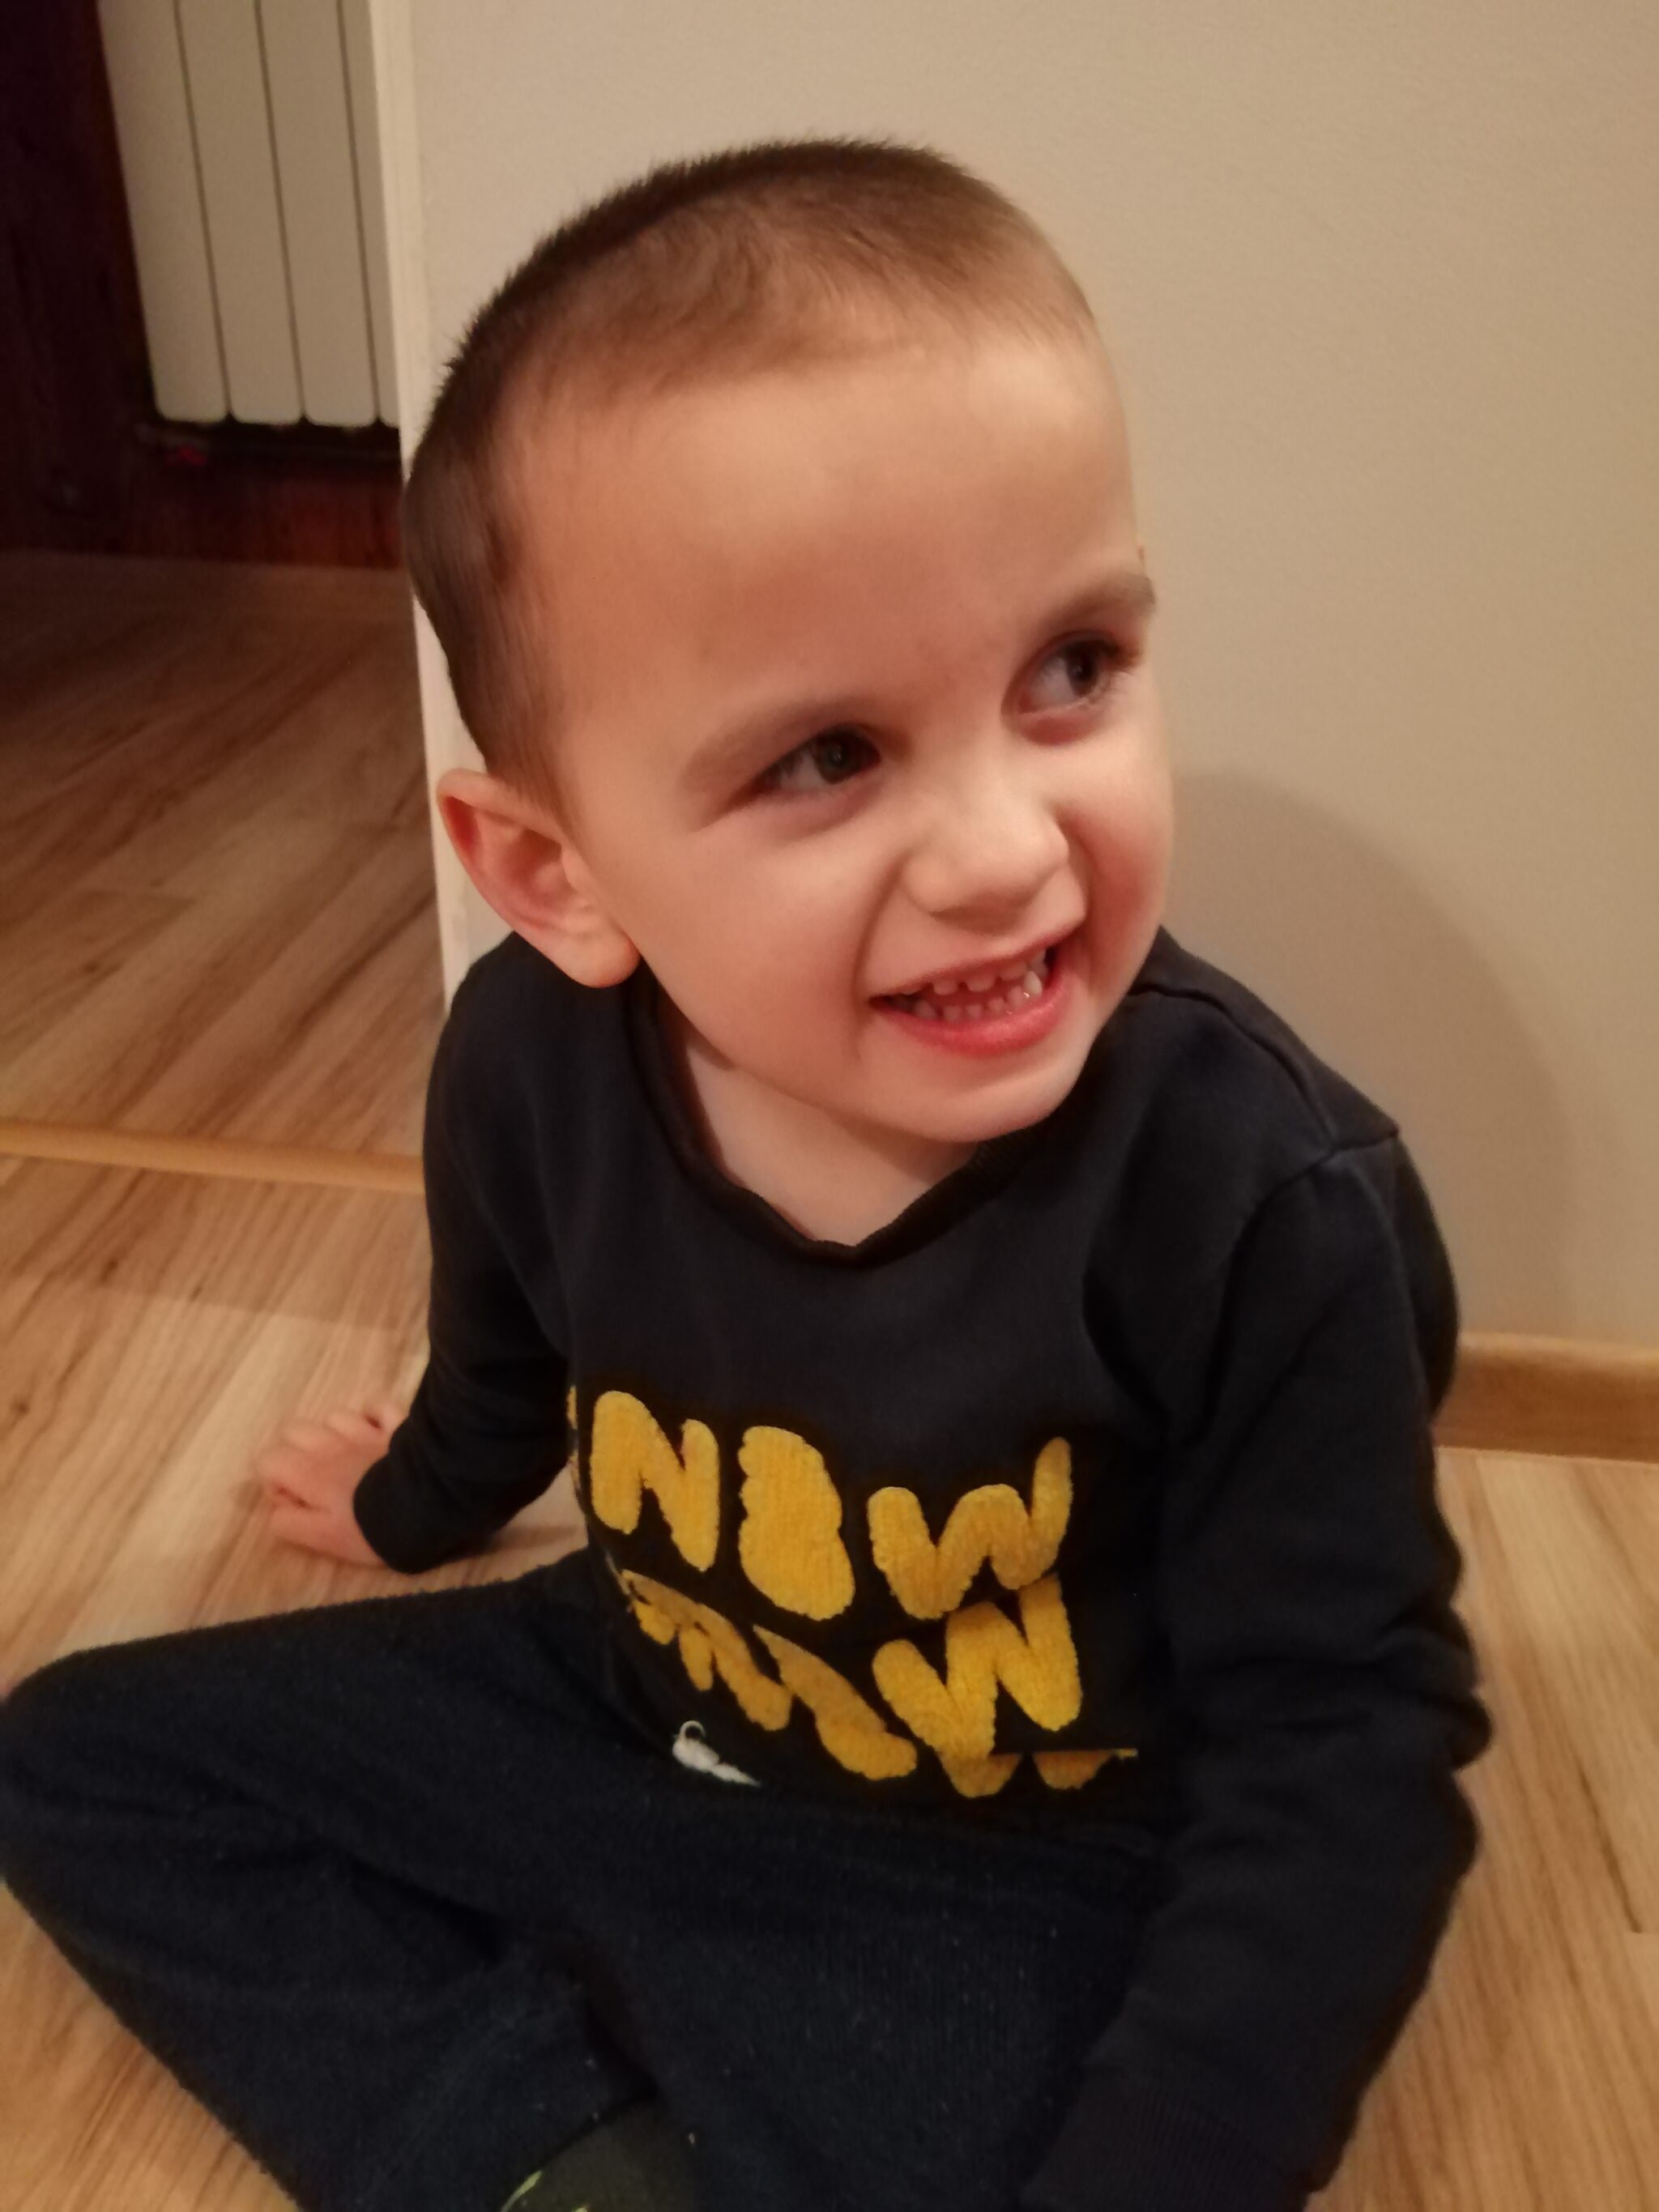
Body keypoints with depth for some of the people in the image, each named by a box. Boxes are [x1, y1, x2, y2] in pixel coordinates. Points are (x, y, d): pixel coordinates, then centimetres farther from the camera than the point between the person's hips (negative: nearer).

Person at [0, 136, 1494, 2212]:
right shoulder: (528, 1068, -19)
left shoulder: (1263, 1200, -31)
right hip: (640, 1729, 5)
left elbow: (1337, 1751, -20)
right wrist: (416, 1505, 27)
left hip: (1022, 1879, -4)